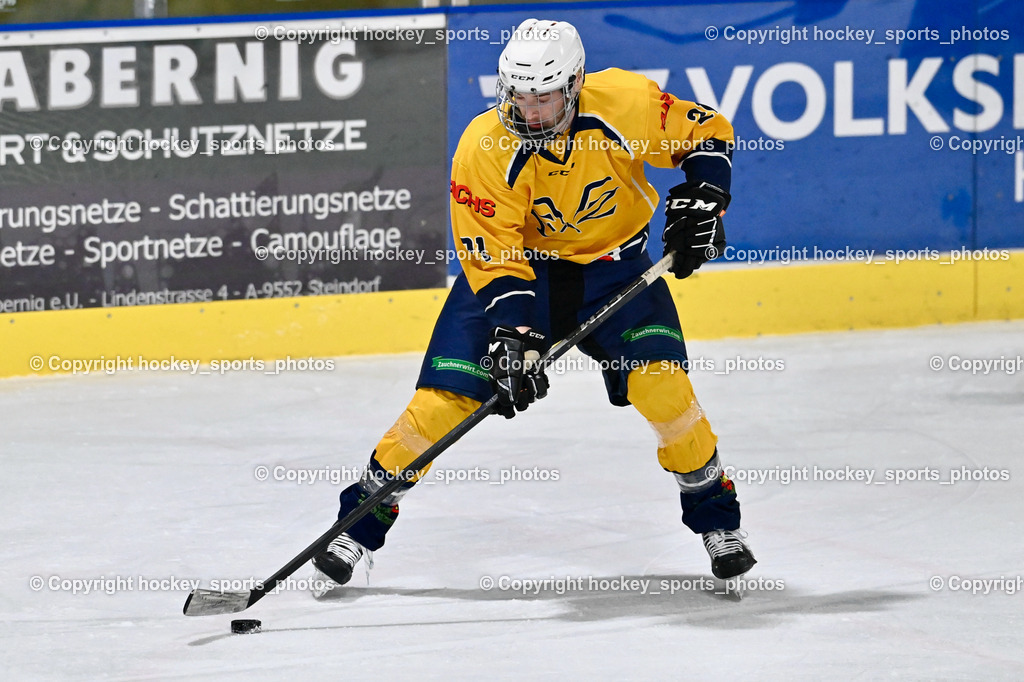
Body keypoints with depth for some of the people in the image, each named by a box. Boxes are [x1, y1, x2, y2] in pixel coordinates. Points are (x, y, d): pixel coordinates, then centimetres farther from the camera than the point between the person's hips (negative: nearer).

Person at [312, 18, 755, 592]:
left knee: (660, 380, -18)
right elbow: (493, 259, -22)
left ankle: (717, 518, 3)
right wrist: (513, 335, -33)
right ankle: (362, 521, 4)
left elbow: (707, 133, -6)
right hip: (518, 261, -1)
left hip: (612, 265, 1)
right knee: (448, 393, -11)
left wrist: (703, 198, -21)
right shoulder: (485, 149, -26)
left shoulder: (624, 103, -24)